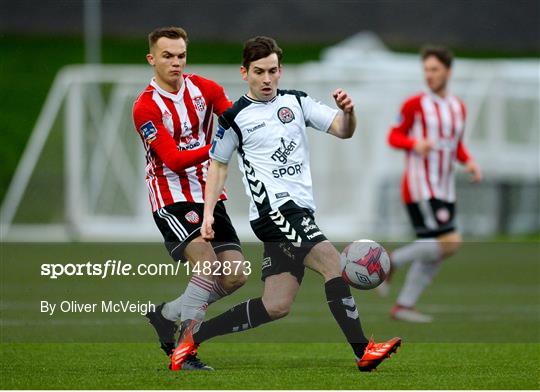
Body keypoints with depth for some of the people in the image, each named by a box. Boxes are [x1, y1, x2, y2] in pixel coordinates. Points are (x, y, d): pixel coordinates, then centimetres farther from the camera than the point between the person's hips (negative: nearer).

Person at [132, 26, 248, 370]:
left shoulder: (205, 89, 3)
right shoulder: (146, 107, -12)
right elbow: (174, 160, -19)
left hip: (209, 196, 6)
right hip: (172, 199, -6)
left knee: (235, 276, -2)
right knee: (207, 265, -24)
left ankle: (168, 315, 17)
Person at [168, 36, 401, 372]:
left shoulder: (296, 102, 12)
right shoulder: (235, 118, 1)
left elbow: (343, 130, 5)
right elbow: (219, 164, 12)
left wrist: (348, 111, -17)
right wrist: (208, 213, 4)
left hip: (300, 213, 6)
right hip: (274, 209, -6)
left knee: (276, 306, 4)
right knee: (331, 260, -25)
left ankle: (195, 337, 13)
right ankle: (363, 351, -28)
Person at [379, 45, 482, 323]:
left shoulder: (457, 107, 13)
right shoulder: (415, 104, -6)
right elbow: (394, 137, -1)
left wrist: (469, 162, 2)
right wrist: (415, 143, -22)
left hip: (444, 190, 7)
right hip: (419, 188, -7)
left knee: (433, 254, 5)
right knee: (450, 243, -18)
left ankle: (403, 307, 13)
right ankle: (391, 262, -3)